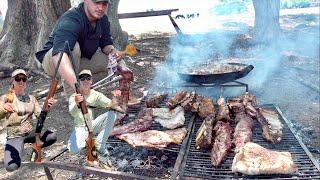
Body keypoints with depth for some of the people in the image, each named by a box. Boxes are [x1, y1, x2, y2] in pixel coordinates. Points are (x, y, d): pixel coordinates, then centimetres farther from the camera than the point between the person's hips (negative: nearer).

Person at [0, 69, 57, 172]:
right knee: (11, 166, -26)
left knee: (52, 137, -24)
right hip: (14, 136, -3)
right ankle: (15, 152, 10)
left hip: (30, 132, 3)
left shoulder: (31, 98, 5)